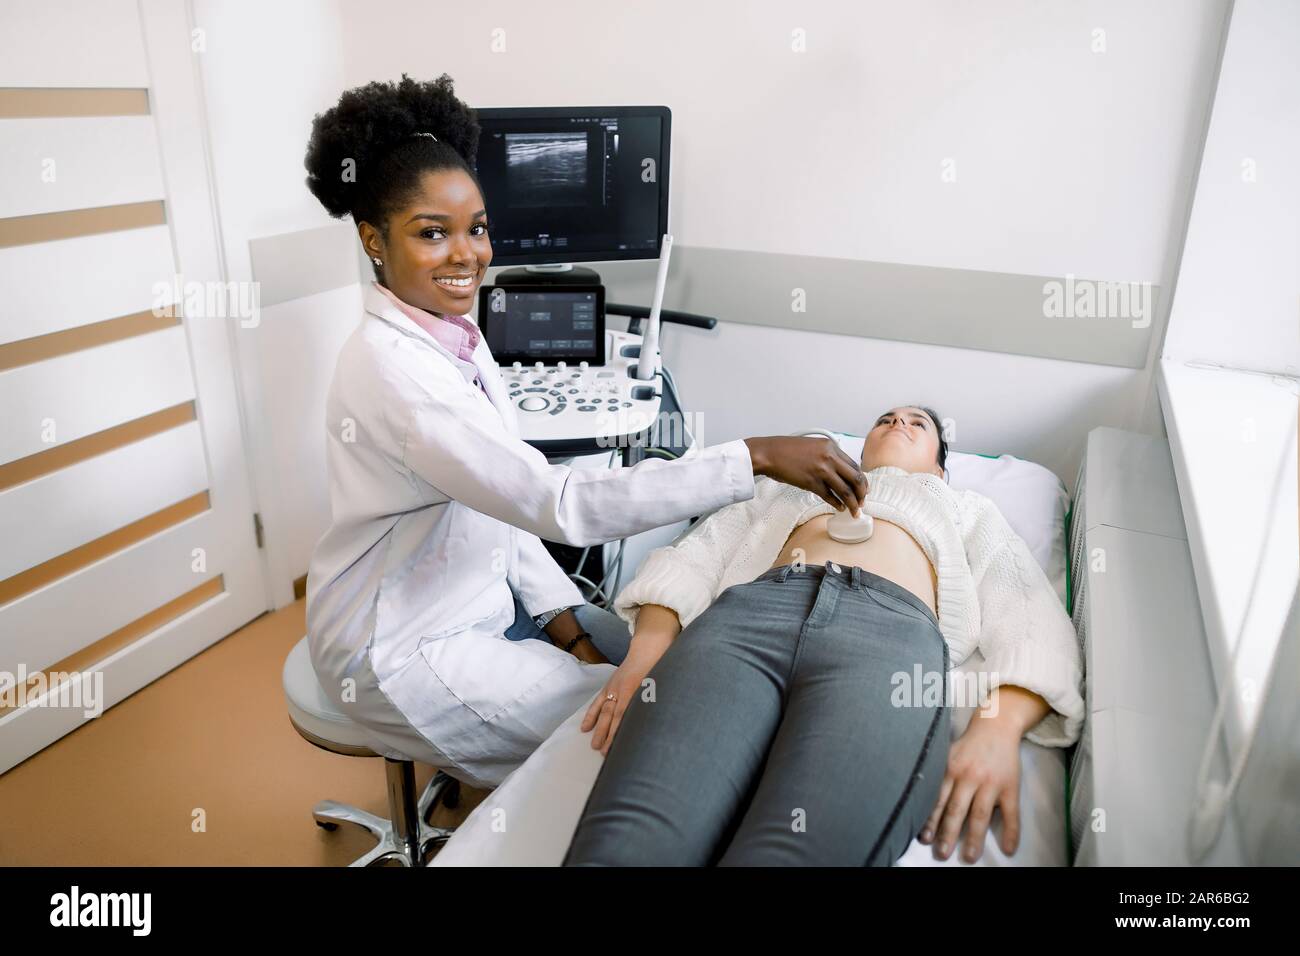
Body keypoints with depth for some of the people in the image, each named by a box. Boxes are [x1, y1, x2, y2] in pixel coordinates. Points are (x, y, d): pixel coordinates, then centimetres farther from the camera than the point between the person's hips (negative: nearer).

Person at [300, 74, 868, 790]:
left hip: (483, 594, 8)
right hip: (403, 649, -8)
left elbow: (505, 499, 4)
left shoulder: (453, 335, 0)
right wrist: (755, 458, -36)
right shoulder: (391, 371, -29)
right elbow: (558, 504, -36)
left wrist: (563, 620, -3)